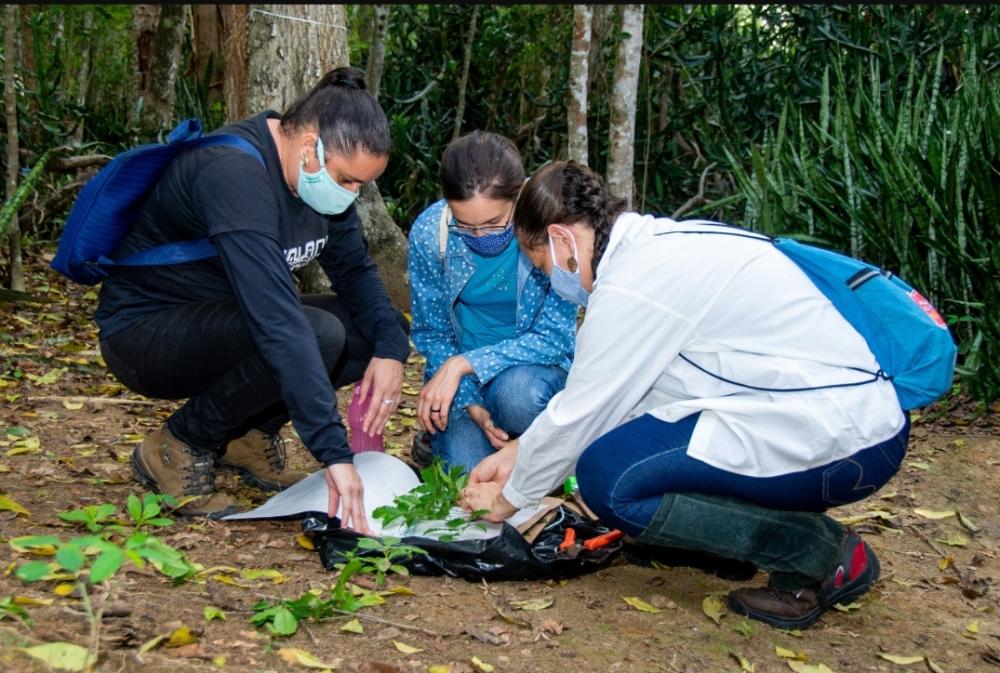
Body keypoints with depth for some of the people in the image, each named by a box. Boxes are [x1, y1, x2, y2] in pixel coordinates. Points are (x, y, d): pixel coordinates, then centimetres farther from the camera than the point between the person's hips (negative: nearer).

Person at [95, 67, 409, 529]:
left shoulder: (322, 171, -5)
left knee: (384, 331, -6)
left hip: (223, 319, 8)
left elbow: (355, 270, 6)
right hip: (144, 333, -8)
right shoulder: (235, 174, -32)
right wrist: (335, 454, -43)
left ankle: (250, 432, 7)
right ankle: (179, 448, -11)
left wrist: (391, 348, -14)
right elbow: (278, 325, -40)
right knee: (318, 334, -33)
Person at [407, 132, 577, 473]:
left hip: (531, 367, -1)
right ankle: (440, 434, 15)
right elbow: (431, 332, -3)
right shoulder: (429, 233, -14)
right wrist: (470, 404, -19)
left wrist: (462, 364, -27)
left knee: (517, 392, -36)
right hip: (457, 373, 2)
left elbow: (553, 338, -17)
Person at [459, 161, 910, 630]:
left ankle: (823, 553, -5)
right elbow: (588, 394, 19)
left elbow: (577, 416, -7)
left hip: (838, 442, -10)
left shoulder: (631, 285, -16)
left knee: (608, 477, -13)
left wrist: (509, 499, 8)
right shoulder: (659, 242, 13)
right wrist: (514, 454, 23)